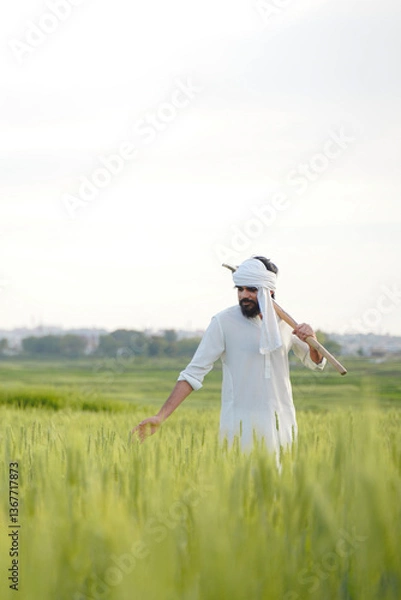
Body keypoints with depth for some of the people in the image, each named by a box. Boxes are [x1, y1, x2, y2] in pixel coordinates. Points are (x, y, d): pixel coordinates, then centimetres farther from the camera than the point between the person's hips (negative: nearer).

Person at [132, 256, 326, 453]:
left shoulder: (284, 321, 6)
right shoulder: (223, 322, -7)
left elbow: (315, 363, 19)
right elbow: (193, 372, -9)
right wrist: (160, 417, -17)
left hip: (281, 422, 4)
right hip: (241, 425, -4)